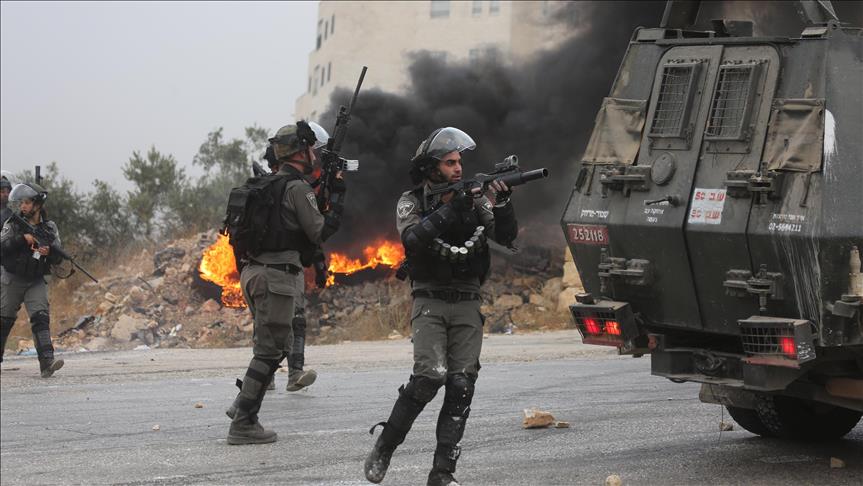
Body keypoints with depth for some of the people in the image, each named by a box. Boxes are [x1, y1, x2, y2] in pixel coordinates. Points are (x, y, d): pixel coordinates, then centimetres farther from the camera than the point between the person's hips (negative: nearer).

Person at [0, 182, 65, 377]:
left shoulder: (49, 227, 2)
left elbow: (57, 258, 3)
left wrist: (49, 252, -19)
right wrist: (22, 239, -27)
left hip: (36, 282, 0)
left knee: (40, 317, -15)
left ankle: (47, 362, -24)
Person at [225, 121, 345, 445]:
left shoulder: (269, 184, 16)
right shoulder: (297, 187, -11)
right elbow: (319, 232, -11)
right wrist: (338, 200, -2)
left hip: (254, 272, 9)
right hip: (277, 275, -9)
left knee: (275, 344, 21)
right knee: (271, 350, -5)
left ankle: (243, 403, 18)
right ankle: (243, 424, -5)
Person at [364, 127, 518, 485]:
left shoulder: (474, 199, 8)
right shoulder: (411, 202, 0)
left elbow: (507, 236, -1)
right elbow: (413, 239, -19)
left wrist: (502, 201, -18)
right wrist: (449, 210, -26)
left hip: (467, 306, 3)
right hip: (430, 303, -3)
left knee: (461, 385, -4)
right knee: (430, 376, -19)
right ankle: (383, 449, -3)